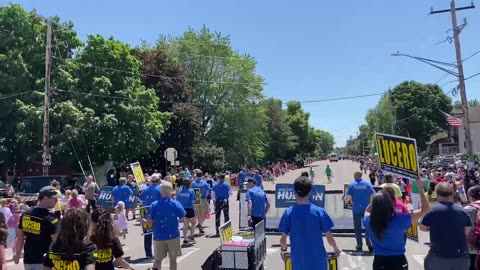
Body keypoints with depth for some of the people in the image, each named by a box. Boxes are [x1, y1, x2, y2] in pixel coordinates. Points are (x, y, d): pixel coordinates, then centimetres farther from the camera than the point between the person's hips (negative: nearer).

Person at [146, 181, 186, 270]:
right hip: (173, 236, -1)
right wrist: (187, 224, 14)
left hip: (159, 236, 1)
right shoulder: (176, 204, -9)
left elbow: (150, 222, -5)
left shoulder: (154, 205, -6)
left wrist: (143, 221, 17)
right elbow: (183, 219, -8)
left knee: (158, 259, 16)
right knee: (173, 259, 13)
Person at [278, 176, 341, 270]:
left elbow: (283, 239, -5)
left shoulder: (288, 213, -10)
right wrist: (336, 249, 17)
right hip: (318, 260, 0)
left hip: (298, 262, 1)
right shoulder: (320, 212, -11)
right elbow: (329, 238, -4)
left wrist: (284, 250, 17)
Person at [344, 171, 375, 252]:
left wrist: (344, 199, 13)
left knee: (357, 227, 10)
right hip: (366, 209, 1)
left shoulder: (352, 185, -5)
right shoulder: (367, 183, -2)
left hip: (356, 209, -1)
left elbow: (347, 198, -9)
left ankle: (359, 245, 14)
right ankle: (369, 243, 4)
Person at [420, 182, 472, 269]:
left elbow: (423, 228, 2)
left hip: (439, 256, -4)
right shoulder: (462, 210, 2)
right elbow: (467, 232, 10)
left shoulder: (433, 210, -10)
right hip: (461, 256, 4)